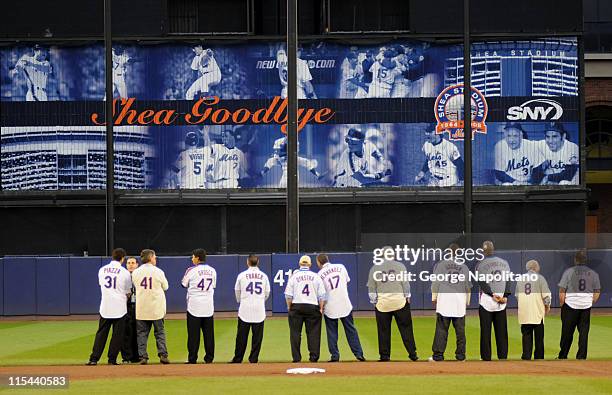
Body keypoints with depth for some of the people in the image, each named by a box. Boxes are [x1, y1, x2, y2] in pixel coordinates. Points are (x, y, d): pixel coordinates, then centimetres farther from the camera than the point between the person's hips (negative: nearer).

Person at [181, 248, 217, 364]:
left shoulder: (192, 270, -8)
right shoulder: (212, 270, 5)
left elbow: (184, 284, 4)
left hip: (194, 305, -4)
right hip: (209, 306, 4)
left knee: (193, 333, 0)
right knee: (209, 333, 8)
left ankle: (192, 358, 0)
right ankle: (209, 357, 9)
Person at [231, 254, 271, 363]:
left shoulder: (242, 275, -1)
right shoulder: (264, 276, 2)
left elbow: (237, 291, 10)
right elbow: (267, 293, 11)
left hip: (245, 309, -1)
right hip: (259, 309, 1)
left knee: (242, 335, 3)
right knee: (257, 336, 5)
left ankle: (237, 359, 6)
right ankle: (254, 358, 5)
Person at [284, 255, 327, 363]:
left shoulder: (294, 276, 0)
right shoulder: (316, 277, 4)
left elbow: (288, 295, -2)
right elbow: (322, 295, 2)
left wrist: (289, 307, 9)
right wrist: (321, 308, 8)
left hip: (296, 307, -1)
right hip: (312, 307, 1)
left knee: (295, 333, 5)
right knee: (313, 332, 5)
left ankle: (296, 358, 3)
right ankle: (314, 357, 2)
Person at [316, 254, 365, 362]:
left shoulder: (320, 274, -5)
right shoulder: (341, 267, 3)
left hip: (330, 307, -2)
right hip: (345, 304, 2)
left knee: (332, 332, 8)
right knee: (350, 330, 8)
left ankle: (335, 355, 7)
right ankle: (358, 353, 5)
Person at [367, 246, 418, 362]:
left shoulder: (375, 268, 3)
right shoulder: (400, 266, 0)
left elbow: (371, 287, 4)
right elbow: (406, 283, 1)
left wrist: (374, 301, 12)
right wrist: (407, 297, 11)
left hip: (382, 303, 1)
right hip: (399, 300, -1)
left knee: (383, 330, 6)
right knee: (405, 328, 5)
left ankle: (384, 355, 7)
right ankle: (412, 353, 4)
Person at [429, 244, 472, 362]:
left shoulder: (440, 265, 1)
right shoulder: (464, 267, 8)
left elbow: (435, 283, -1)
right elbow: (468, 286, 14)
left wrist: (433, 297, 5)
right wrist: (467, 301, 22)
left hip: (444, 298, -2)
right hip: (460, 300, 2)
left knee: (441, 329, -1)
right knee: (460, 329, 7)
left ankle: (438, 355, -3)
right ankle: (461, 355, 9)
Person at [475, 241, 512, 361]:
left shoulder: (481, 264, -1)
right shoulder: (504, 263, 11)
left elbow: (482, 282, -11)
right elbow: (508, 281, 2)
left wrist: (492, 295, -14)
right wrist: (505, 296, -5)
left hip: (486, 301, -3)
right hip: (502, 303, 3)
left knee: (485, 331, 0)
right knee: (502, 332, 8)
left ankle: (486, 357, -1)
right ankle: (503, 357, 7)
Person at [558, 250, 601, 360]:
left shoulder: (569, 272, -4)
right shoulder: (593, 273, 6)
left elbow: (562, 291, -7)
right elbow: (597, 292, 7)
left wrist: (562, 305, 4)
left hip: (570, 305, -2)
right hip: (586, 306, 2)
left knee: (567, 331, 5)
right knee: (584, 331, 7)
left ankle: (563, 356, 12)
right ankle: (582, 356, 5)